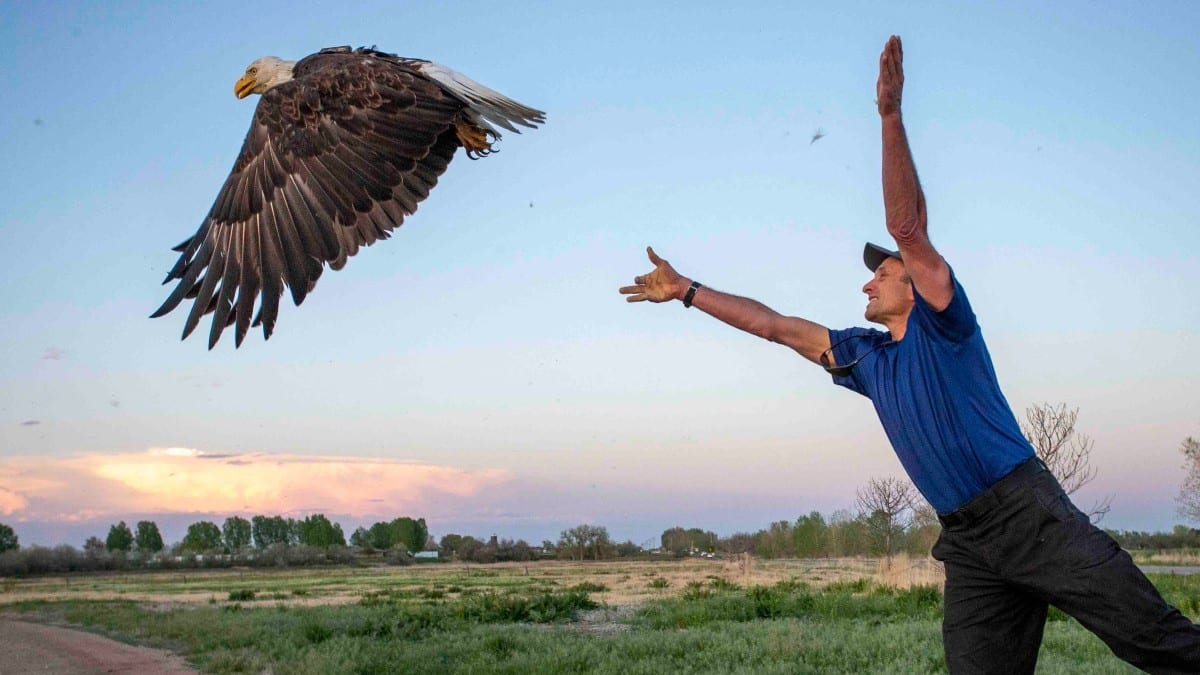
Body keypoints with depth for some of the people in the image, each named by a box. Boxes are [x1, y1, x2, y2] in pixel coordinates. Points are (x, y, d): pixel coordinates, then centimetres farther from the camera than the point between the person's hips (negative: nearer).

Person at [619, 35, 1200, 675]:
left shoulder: (942, 324, 0)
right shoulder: (865, 356, 17)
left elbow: (907, 226, -13)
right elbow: (772, 324, 19)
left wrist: (890, 115, -22)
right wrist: (685, 290, 21)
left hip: (1030, 511, -6)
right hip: (966, 544, 6)